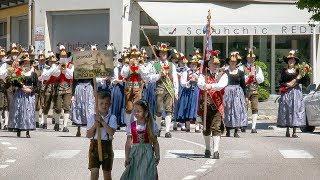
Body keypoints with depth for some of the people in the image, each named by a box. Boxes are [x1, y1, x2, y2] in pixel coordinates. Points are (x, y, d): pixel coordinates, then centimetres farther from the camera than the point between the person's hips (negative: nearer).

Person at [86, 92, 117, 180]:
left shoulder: (112, 118, -2)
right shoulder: (92, 118, 0)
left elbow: (111, 132, -17)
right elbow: (88, 135, -2)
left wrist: (102, 121, -19)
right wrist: (94, 126, -19)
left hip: (107, 146, 0)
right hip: (94, 145, 0)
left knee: (107, 173, 12)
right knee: (94, 172, -12)